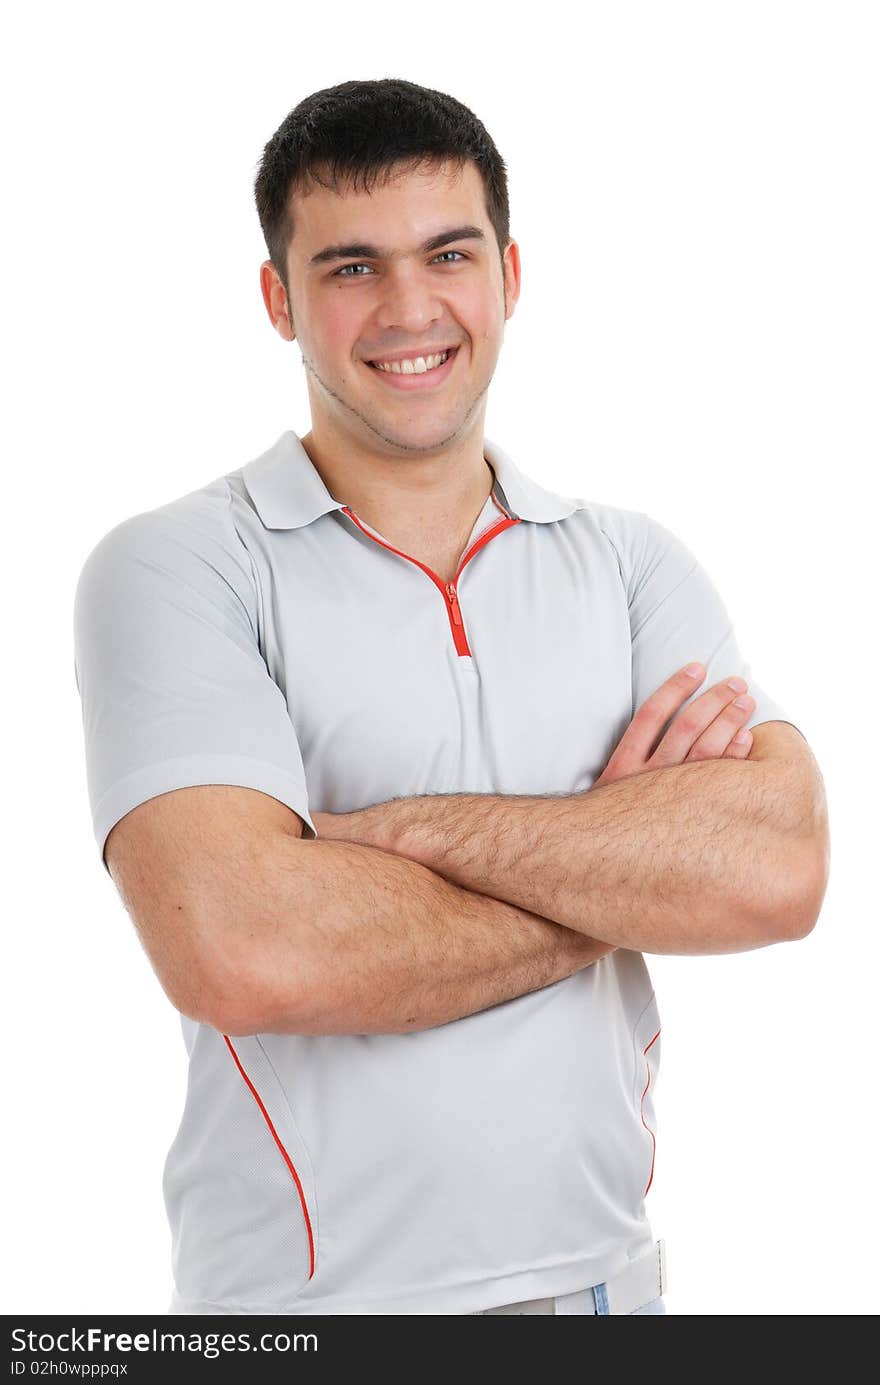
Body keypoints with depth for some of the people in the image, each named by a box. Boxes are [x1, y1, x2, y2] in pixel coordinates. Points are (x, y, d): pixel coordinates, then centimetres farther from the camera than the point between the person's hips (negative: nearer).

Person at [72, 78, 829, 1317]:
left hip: (606, 1271, 4)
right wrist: (628, 882, -13)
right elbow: (237, 952, -24)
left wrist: (400, 829, -19)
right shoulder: (172, 568, -9)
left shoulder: (632, 561, 3)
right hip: (305, 1289, -3)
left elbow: (779, 871, -12)